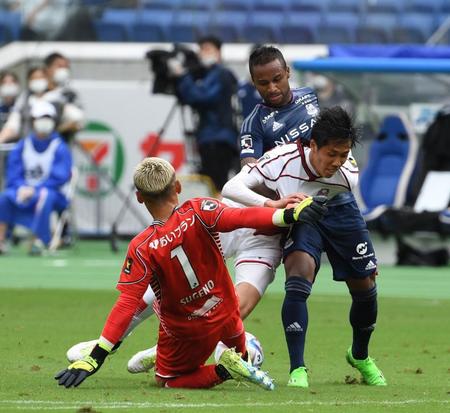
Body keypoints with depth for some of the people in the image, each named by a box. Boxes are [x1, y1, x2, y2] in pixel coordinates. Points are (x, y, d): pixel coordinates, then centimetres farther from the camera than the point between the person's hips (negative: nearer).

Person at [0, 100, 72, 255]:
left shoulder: (60, 148, -5)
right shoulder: (22, 147, 6)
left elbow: (60, 178, -12)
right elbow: (13, 175, 3)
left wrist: (34, 190, -20)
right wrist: (22, 188, -19)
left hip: (52, 192, -3)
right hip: (24, 189, 3)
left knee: (46, 196, -38)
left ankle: (38, 241, -38)